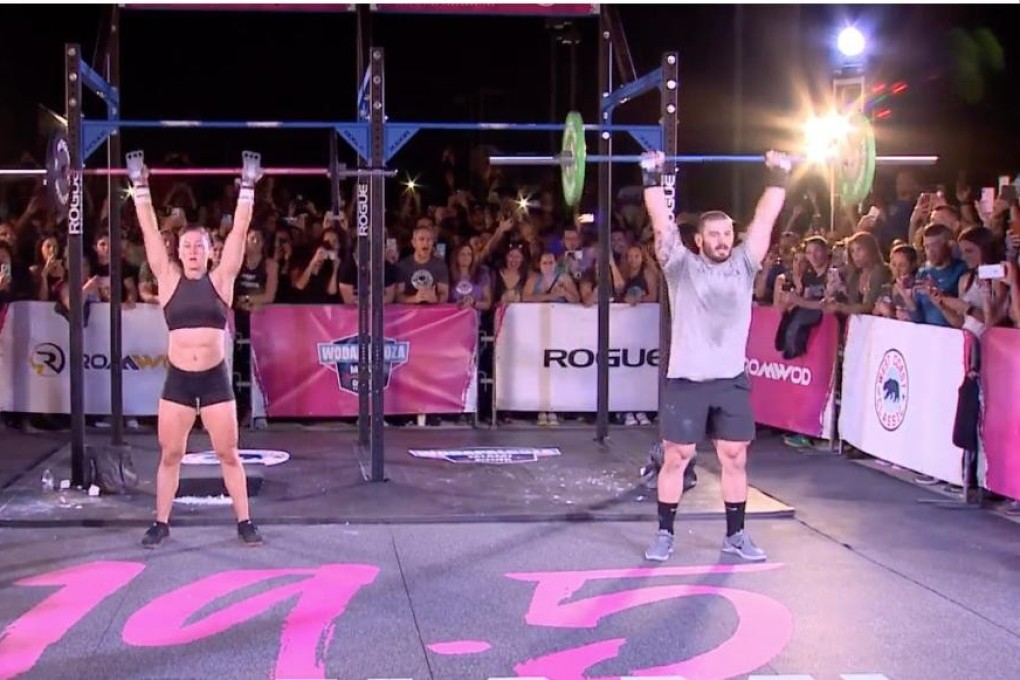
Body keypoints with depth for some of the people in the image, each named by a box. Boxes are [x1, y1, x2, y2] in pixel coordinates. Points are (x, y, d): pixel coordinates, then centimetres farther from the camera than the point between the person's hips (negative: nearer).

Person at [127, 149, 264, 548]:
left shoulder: (221, 280, 2)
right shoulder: (168, 280, 3)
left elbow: (240, 231, 0)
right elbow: (150, 230, 3)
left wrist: (247, 188, -2)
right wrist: (140, 186, 2)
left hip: (215, 379, -1)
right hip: (177, 380, 1)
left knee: (228, 454, 6)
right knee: (169, 455, 8)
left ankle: (244, 522, 15)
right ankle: (161, 523, 19)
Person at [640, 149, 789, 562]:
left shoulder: (744, 265, 7)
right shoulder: (682, 266, 0)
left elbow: (765, 219, 5)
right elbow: (662, 223, -7)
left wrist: (779, 177, 2)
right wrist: (652, 179, -11)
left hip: (732, 380, 3)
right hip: (686, 381, -3)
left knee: (735, 459, 8)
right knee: (676, 458, 4)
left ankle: (735, 535, 19)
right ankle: (665, 534, 14)